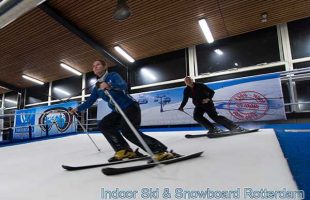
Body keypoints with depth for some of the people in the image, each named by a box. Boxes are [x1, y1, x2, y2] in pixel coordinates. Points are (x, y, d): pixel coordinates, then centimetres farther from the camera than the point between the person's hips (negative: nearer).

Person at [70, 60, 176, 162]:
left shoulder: (113, 76, -6)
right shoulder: (97, 87, 15)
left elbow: (123, 85, -27)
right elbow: (89, 101, 20)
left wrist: (109, 86, -44)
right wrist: (77, 109, 11)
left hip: (130, 107, -8)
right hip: (118, 111, 8)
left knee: (127, 130, -28)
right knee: (103, 125, -8)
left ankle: (160, 151, -25)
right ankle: (124, 150, -9)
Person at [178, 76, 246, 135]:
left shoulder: (200, 85, -8)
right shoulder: (186, 91, 2)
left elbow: (212, 92, -5)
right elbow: (185, 100, 9)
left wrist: (208, 98, -23)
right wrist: (181, 107, -8)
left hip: (207, 103, -4)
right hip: (199, 106, 4)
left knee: (214, 116, -21)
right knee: (197, 116, -24)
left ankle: (234, 127, -15)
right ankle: (213, 129, -17)